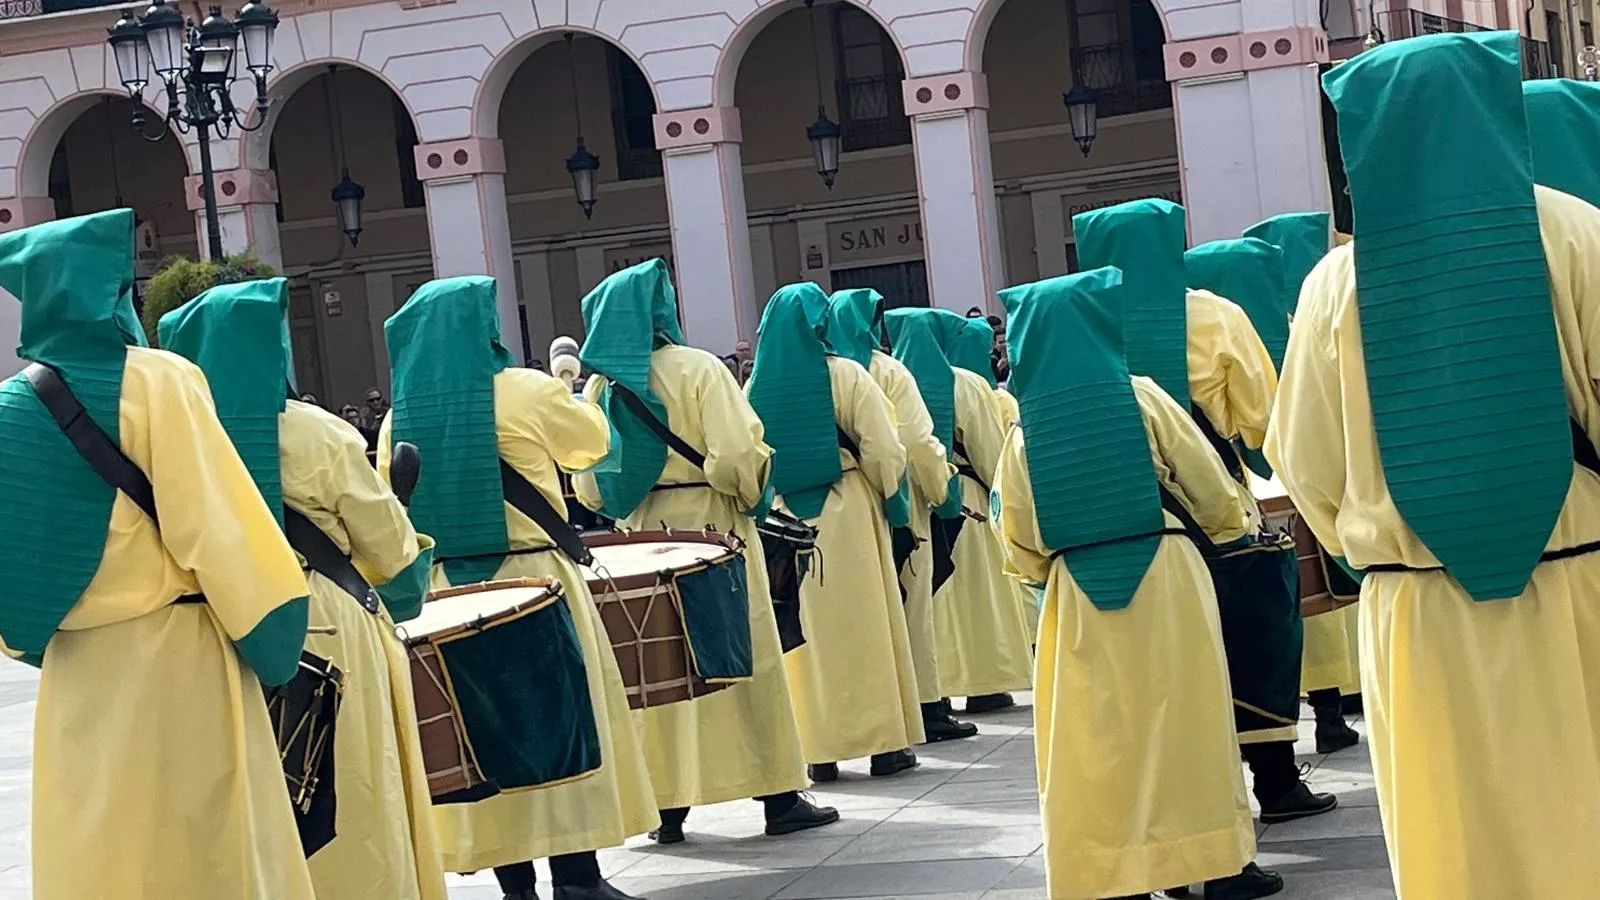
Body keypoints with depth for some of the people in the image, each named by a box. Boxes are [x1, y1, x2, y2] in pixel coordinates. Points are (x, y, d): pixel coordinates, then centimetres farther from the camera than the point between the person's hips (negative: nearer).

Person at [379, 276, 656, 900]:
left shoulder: (401, 414, 4)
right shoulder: (528, 391, -7)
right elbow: (593, 443, 9)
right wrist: (567, 397, 26)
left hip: (446, 590, 4)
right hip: (533, 581, -4)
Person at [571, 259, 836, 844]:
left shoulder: (598, 388, 4)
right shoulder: (697, 368, -10)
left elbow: (590, 489, 3)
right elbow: (738, 455, -19)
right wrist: (754, 499, 0)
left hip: (641, 535, 4)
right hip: (711, 528, -4)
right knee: (745, 659, 3)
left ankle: (668, 805, 9)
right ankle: (778, 797, 6)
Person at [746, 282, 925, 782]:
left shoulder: (756, 387, 2)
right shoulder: (844, 375, -7)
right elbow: (884, 450, -10)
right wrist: (888, 495, 5)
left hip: (785, 517, 3)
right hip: (847, 514, -3)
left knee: (808, 632, 8)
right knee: (866, 624, 5)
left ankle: (820, 748, 9)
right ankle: (885, 742, 8)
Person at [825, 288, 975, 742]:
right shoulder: (888, 372, -7)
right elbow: (919, 442, -11)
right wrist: (943, 488, 2)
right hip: (894, 505, -4)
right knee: (910, 606, 2)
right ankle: (925, 706, 3)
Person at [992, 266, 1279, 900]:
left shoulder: (1026, 430, 0)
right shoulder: (1141, 397, -5)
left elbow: (1019, 546, 2)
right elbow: (1212, 493, 1)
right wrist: (1231, 530, 20)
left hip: (1078, 597, 1)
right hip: (1164, 577, -1)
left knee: (1099, 734, 7)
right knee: (1189, 719, 7)